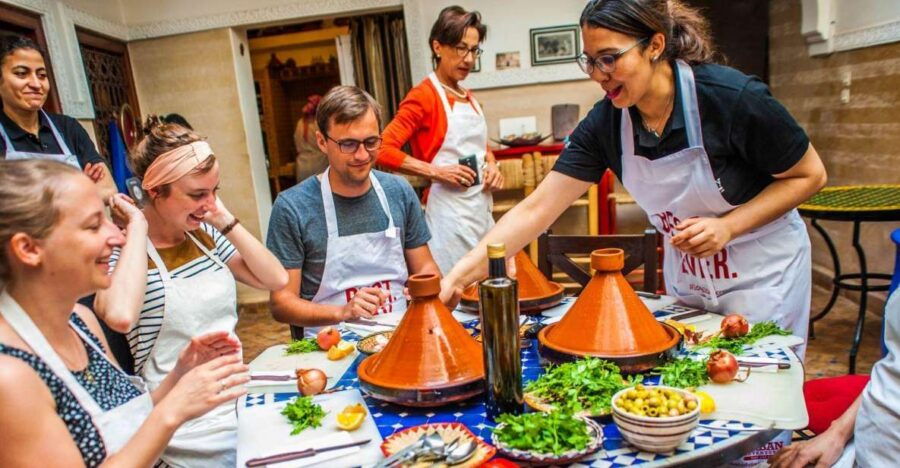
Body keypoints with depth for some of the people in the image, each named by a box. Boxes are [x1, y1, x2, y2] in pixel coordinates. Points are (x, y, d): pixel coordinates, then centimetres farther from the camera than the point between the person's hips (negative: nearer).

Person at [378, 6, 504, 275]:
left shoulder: (470, 98, 12)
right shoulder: (423, 96, -9)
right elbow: (383, 150, -18)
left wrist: (491, 165, 5)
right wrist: (435, 171, -21)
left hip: (482, 207, 8)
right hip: (450, 212, -8)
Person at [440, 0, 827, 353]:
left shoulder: (732, 98, -26)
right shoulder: (605, 123, -16)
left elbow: (810, 175, -11)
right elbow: (536, 209, -18)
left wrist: (727, 226, -26)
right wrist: (460, 274, -26)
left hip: (762, 271, -3)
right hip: (685, 277, 4)